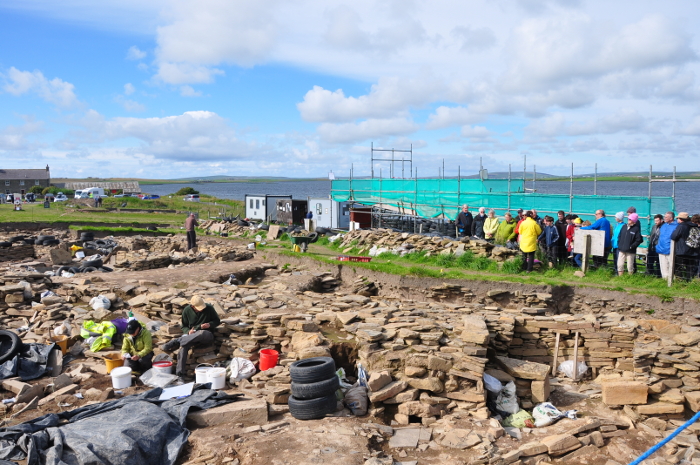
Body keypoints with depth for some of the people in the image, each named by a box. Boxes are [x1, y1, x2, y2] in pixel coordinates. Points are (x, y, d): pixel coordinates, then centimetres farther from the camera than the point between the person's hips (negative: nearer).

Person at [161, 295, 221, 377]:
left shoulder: (209, 308, -4)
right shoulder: (187, 310, 1)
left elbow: (217, 321, 6)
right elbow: (184, 327, 9)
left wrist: (209, 324, -15)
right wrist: (188, 331, -14)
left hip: (207, 335, -2)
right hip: (191, 335, 2)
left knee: (202, 333, -41)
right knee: (183, 345, -33)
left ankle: (175, 342, -33)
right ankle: (179, 373, -36)